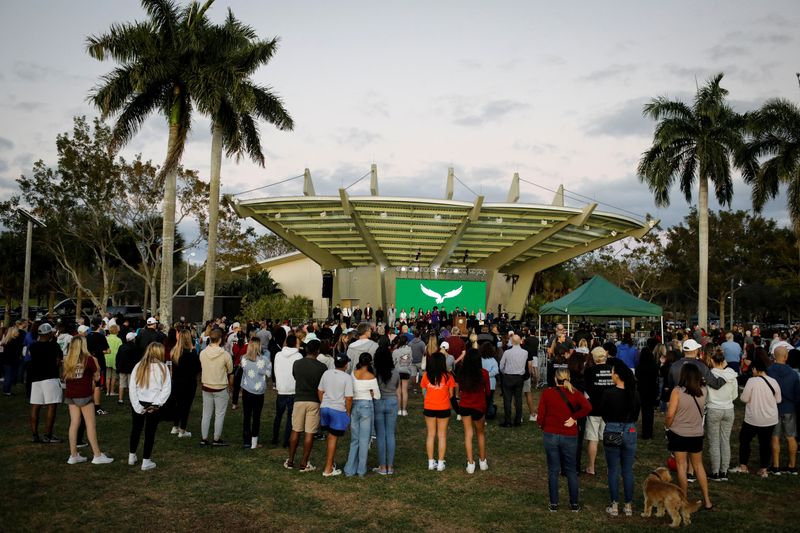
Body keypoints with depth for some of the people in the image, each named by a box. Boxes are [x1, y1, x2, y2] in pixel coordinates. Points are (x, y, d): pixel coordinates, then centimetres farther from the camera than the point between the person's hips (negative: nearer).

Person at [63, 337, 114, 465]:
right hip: (84, 395, -5)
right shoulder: (88, 359, -9)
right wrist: (97, 367, 13)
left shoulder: (67, 360, 3)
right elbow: (96, 377, -3)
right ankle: (97, 455, 3)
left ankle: (73, 455, 14)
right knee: (91, 425, 0)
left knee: (74, 423, 10)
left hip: (70, 395, 5)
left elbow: (65, 377, 11)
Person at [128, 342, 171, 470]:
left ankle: (131, 456, 34)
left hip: (138, 404, 3)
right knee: (150, 432, 8)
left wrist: (137, 406, -7)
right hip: (154, 405, -3)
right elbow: (167, 389, -12)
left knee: (136, 429, 21)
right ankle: (146, 461, 13)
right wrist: (156, 404, -9)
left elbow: (132, 388, -6)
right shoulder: (162, 367, -8)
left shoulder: (138, 366, -2)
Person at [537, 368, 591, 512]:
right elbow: (587, 407, -21)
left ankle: (554, 504, 16)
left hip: (550, 435, 0)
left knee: (553, 471, 10)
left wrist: (543, 426, 11)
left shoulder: (547, 393, -6)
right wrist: (574, 417, -10)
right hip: (569, 437, 0)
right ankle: (575, 504, 20)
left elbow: (540, 416, -8)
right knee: (571, 471, 14)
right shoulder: (574, 393, -4)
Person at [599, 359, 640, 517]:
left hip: (612, 433, -3)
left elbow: (603, 413, -1)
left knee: (613, 470, 7)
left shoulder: (609, 393, -15)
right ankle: (628, 506, 18)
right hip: (630, 433, 3)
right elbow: (636, 414, 7)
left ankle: (614, 506, 12)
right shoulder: (634, 393, -4)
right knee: (628, 471, 11)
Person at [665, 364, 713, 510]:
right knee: (698, 466, 17)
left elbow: (670, 415, -17)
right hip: (697, 434, 4)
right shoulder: (703, 391, -5)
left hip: (679, 434, -4)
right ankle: (707, 500, 21)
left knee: (682, 466, 6)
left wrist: (668, 427, 2)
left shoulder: (677, 391, -17)